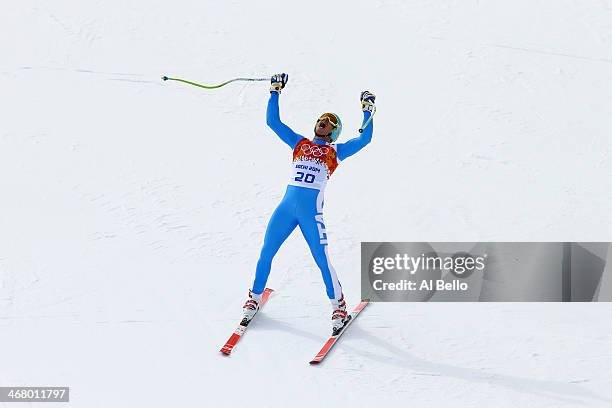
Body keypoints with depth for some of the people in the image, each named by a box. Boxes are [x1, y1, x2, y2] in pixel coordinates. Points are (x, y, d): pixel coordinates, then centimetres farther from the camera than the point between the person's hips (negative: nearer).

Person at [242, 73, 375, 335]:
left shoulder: (336, 152, 11)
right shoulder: (299, 143, 18)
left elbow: (364, 139, 2)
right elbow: (273, 121, 17)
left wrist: (367, 110, 4)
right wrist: (275, 91, 16)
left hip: (311, 210, -3)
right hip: (287, 205, 3)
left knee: (322, 260, -5)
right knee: (265, 254, 6)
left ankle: (339, 308, 9)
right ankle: (254, 299, 24)